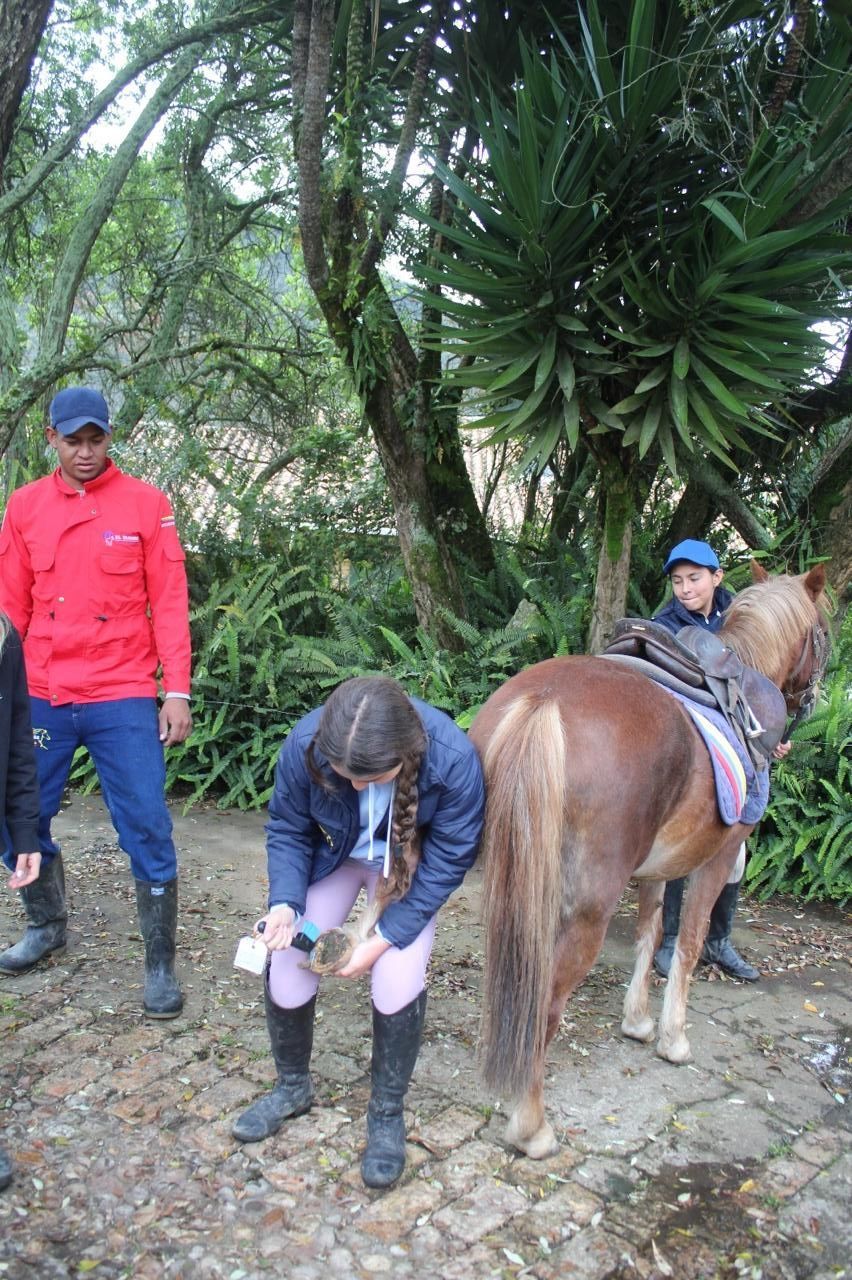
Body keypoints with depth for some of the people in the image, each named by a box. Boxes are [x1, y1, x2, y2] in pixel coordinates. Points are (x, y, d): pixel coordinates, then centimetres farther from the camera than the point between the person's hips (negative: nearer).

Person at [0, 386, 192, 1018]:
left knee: (147, 830, -3)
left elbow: (170, 603, -3)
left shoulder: (146, 503, -1)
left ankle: (161, 965, 11)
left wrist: (177, 692, -8)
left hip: (123, 699, -3)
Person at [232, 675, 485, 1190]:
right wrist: (285, 903, -30)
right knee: (286, 971, -4)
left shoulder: (453, 759, -38)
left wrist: (384, 939, -25)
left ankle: (387, 1114, 11)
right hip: (331, 855, 2)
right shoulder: (304, 745, -34)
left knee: (399, 981, -16)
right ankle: (292, 1087, 28)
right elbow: (287, 831, -14)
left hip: (411, 868, -1)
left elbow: (447, 864, -23)